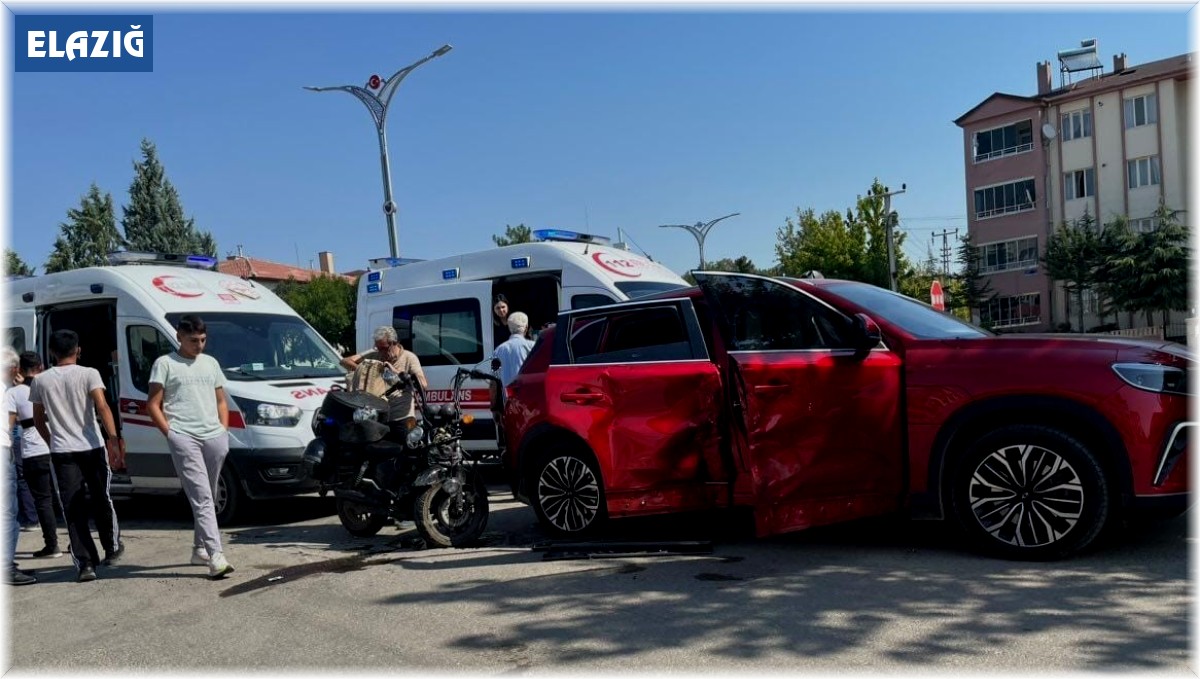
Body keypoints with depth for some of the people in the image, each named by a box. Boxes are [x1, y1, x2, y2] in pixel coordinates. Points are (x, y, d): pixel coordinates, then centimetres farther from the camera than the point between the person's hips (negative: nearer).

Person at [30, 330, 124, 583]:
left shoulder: (41, 380, 6)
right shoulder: (89, 374, -3)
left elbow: (38, 420, 14)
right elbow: (102, 407, -16)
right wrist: (113, 439, -21)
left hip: (62, 452, 1)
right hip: (92, 448, -1)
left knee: (73, 510, 2)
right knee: (102, 501, 16)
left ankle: (85, 563, -6)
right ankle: (112, 549, 30)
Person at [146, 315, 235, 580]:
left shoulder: (211, 363, 19)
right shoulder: (165, 364, 4)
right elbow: (153, 405, 1)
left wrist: (224, 430, 9)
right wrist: (170, 434, -8)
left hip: (215, 437, 5)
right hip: (184, 438, -5)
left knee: (207, 497, 11)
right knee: (202, 497, -13)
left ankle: (200, 549, 24)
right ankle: (215, 556, -19)